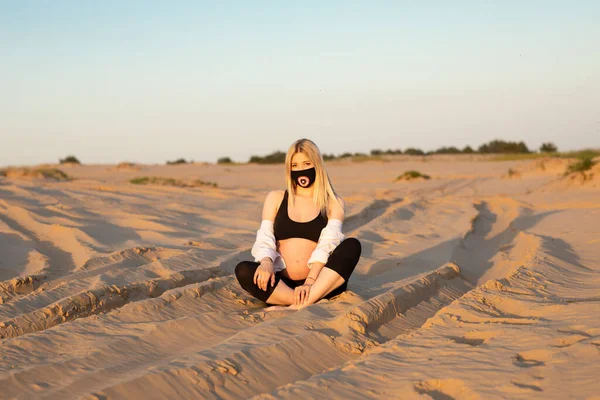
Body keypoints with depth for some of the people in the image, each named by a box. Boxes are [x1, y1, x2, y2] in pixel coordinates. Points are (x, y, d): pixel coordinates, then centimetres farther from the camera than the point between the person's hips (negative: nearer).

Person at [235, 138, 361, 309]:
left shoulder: (334, 203, 8)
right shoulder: (276, 198, 14)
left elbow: (327, 245, -6)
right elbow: (264, 238, 4)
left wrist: (309, 282, -22)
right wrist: (266, 262, -20)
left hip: (320, 286, -1)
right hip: (281, 285, 1)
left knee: (352, 245, -27)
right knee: (243, 270, -28)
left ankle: (301, 305, -38)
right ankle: (311, 305, -36)